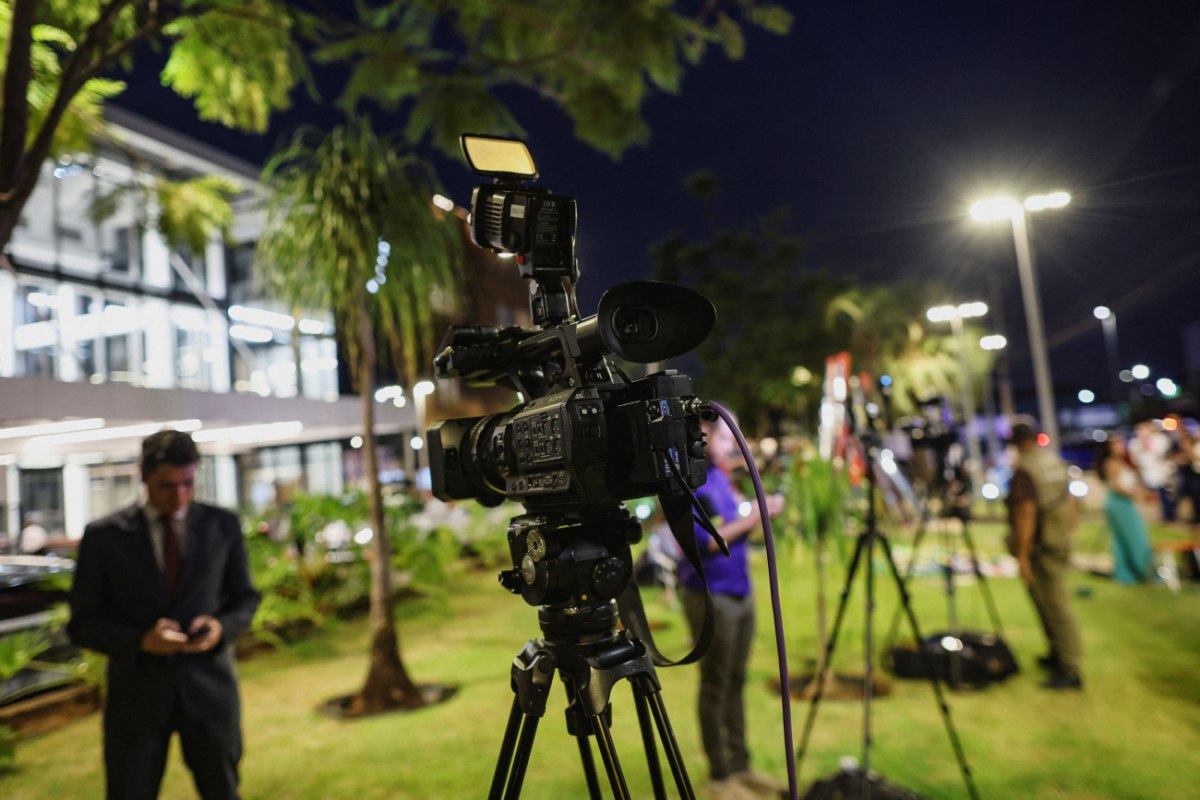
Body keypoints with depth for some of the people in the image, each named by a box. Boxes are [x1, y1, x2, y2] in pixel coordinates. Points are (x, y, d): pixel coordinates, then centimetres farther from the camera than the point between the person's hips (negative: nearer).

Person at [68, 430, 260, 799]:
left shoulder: (223, 526, -1)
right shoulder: (103, 536, -5)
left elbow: (246, 598, 7)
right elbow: (83, 622, -2)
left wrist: (222, 627, -15)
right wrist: (141, 640, -21)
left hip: (208, 684, 1)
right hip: (136, 693, -1)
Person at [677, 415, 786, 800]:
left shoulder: (719, 475, 11)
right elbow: (704, 542, -20)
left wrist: (761, 512, -1)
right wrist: (751, 518, -17)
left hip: (741, 592, 8)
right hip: (710, 597, -8)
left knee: (736, 682, 15)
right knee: (715, 687, 3)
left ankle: (741, 765, 27)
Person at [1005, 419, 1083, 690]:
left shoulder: (1024, 469, -17)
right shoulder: (1056, 460, 8)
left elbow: (1026, 512, -22)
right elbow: (1070, 502, 16)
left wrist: (1022, 555, -19)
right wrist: (1069, 533, 27)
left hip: (1040, 546, -9)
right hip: (1061, 542, 9)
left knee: (1056, 605, -4)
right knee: (1045, 600, 20)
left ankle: (1070, 670, 2)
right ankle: (1058, 655, 32)